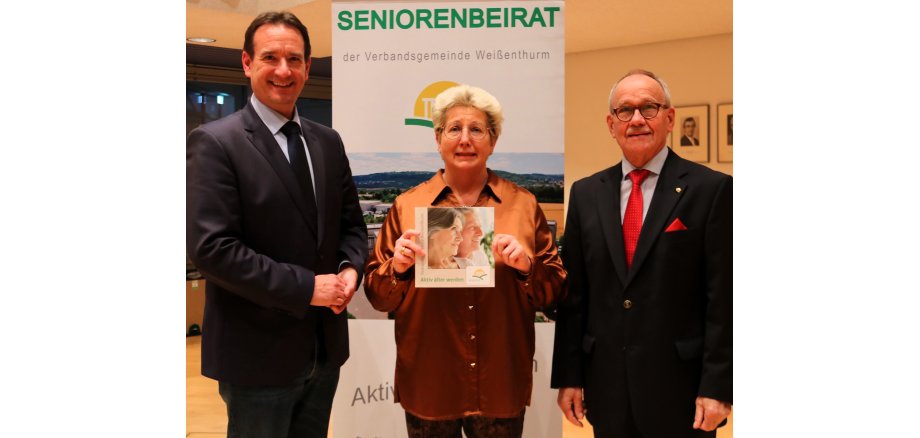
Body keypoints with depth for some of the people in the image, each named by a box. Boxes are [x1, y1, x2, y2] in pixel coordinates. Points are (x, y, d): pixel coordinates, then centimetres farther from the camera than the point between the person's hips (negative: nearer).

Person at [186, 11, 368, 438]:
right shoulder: (214, 142, -12)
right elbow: (210, 246, -20)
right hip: (258, 353, -6)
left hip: (325, 346, 6)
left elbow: (351, 223, 13)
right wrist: (305, 287, -20)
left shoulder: (328, 141, 7)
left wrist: (350, 268, -9)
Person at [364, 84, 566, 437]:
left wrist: (527, 266, -16)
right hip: (427, 385, 0)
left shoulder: (523, 204, 2)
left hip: (501, 385, 1)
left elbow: (555, 288, 3)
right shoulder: (407, 206, 1)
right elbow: (379, 296, 3)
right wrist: (398, 268, -16)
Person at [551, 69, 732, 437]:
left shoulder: (711, 188, -5)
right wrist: (568, 377, 4)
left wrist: (717, 387, -10)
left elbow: (722, 296, -7)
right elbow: (573, 293, 6)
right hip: (607, 386, 3)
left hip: (680, 386, -3)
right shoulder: (586, 193, 6)